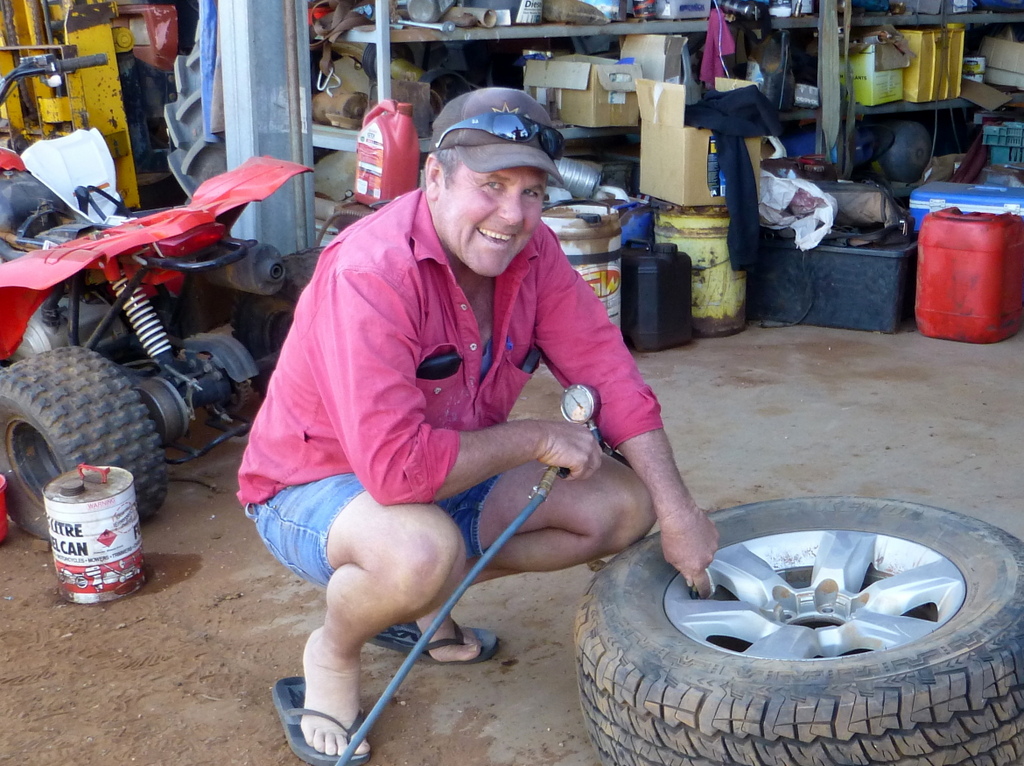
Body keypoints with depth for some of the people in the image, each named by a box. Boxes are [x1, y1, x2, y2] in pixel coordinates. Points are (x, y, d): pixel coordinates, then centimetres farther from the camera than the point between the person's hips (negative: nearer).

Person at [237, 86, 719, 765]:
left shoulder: (531, 251, -10)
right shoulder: (372, 271, -32)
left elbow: (608, 373, -6)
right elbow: (395, 467, -38)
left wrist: (679, 515, -12)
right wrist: (536, 439, -25)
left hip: (452, 476, 8)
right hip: (316, 486, -7)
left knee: (625, 506, -3)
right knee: (424, 551, -40)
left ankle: (423, 602, 11)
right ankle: (333, 652, -4)